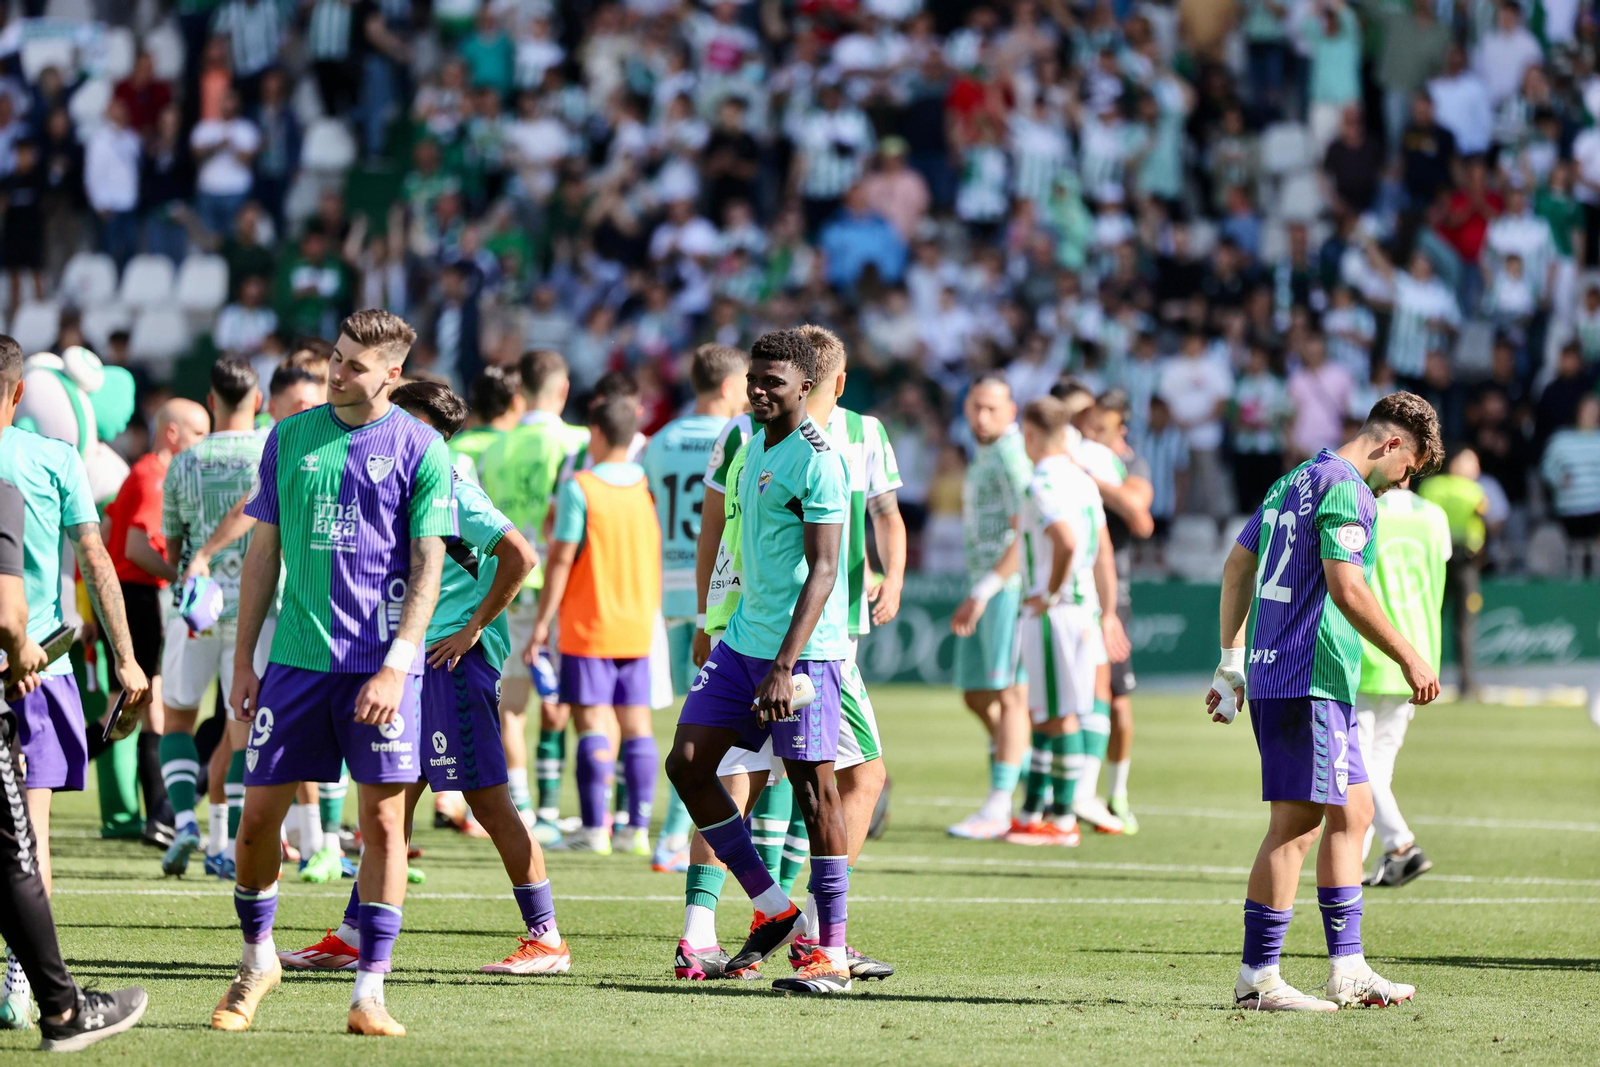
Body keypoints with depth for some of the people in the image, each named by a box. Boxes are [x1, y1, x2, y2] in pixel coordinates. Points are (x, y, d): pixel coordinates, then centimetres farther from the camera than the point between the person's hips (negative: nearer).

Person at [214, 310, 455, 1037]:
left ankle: (369, 991, 1)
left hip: (380, 666, -3)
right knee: (258, 815, 2)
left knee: (382, 820, -4)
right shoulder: (289, 438, 8)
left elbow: (428, 566, -4)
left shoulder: (420, 451, -2)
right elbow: (263, 553, 12)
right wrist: (243, 661, 9)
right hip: (296, 658, 3)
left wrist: (395, 667, -13)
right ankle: (258, 960, 23)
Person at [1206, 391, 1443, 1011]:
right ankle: (1257, 977, -5)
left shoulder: (1297, 479, 18)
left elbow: (1236, 568, 22)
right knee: (1297, 822, -7)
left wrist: (1233, 663, 25)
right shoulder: (1346, 490, -12)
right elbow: (1346, 590, -21)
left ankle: (1347, 967, 16)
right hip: (1311, 678, -10)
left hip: (1269, 671, 10)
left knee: (1352, 811, 14)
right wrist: (1410, 659, -15)